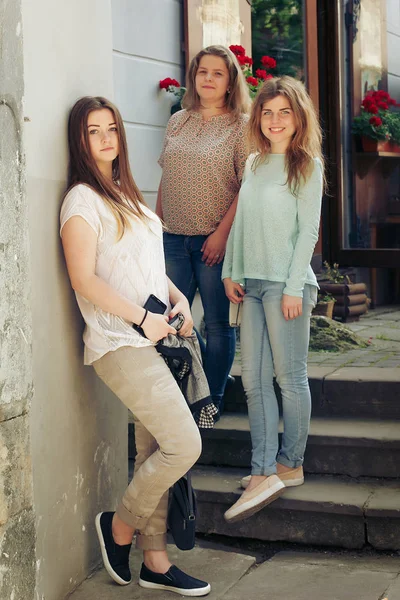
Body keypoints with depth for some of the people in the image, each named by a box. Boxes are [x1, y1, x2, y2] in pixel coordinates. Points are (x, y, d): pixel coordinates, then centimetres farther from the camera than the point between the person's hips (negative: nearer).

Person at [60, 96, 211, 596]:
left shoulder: (126, 194, 19)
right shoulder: (83, 199, -7)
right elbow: (84, 279, -15)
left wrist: (178, 301, 6)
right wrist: (142, 319, -16)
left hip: (153, 338, 8)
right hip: (120, 343, -8)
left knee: (154, 452, 10)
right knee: (184, 446, -13)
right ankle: (120, 525, 10)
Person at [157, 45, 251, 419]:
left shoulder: (241, 125, -1)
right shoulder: (177, 122, 13)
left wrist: (223, 233, -15)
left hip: (215, 240, -4)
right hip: (173, 239, 4)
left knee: (217, 325, 2)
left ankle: (213, 400, 14)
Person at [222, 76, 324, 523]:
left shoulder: (307, 165, -2)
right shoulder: (253, 164, 15)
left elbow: (308, 230, -7)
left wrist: (293, 288, -12)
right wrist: (231, 272, 9)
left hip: (287, 284, -6)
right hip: (252, 284, 6)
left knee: (289, 377, 1)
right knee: (254, 379, 2)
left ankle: (289, 464, 13)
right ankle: (264, 473, 5)